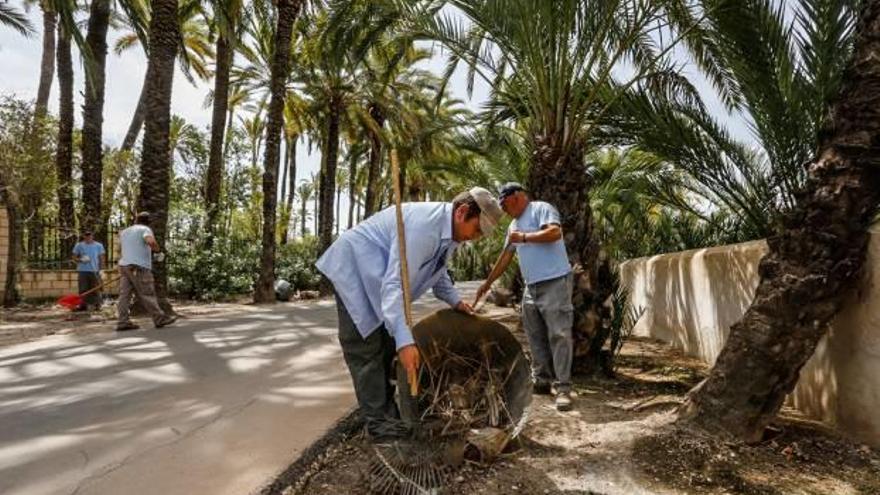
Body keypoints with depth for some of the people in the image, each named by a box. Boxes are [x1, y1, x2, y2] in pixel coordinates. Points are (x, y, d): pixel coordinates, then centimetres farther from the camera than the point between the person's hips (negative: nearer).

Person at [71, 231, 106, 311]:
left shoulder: (99, 245, 5)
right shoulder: (79, 245, 6)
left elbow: (102, 258, 8)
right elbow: (74, 258, 9)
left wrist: (101, 269, 0)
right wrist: (81, 260, -13)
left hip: (94, 271, -1)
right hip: (82, 271, 1)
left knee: (95, 290, -1)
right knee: (83, 290, 1)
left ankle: (96, 305, 3)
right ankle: (83, 305, 8)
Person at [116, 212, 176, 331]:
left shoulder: (125, 232, 21)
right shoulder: (145, 229, -2)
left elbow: (120, 249, 32)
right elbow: (151, 242, -23)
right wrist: (158, 252, -8)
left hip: (124, 266, 7)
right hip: (139, 267, -7)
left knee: (124, 294, 3)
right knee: (147, 295, -4)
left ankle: (123, 322, 0)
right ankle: (160, 319, 2)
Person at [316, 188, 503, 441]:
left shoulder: (449, 231, -2)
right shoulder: (423, 224, -33)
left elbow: (437, 270, 16)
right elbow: (395, 283, -39)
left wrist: (454, 300, 4)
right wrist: (405, 340, -45)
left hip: (377, 275, 10)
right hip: (353, 266, -10)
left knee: (388, 342, 14)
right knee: (366, 346, -7)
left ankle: (387, 409, 26)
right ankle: (377, 421, 1)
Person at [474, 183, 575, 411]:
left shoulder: (541, 209, -4)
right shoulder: (514, 225, 20)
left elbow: (555, 232, -22)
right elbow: (505, 257, 25)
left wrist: (524, 237, -15)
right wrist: (487, 283, 26)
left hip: (555, 282, -9)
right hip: (531, 287, 9)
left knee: (559, 334, -8)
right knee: (536, 337, 11)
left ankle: (562, 387, -5)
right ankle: (543, 380, 20)